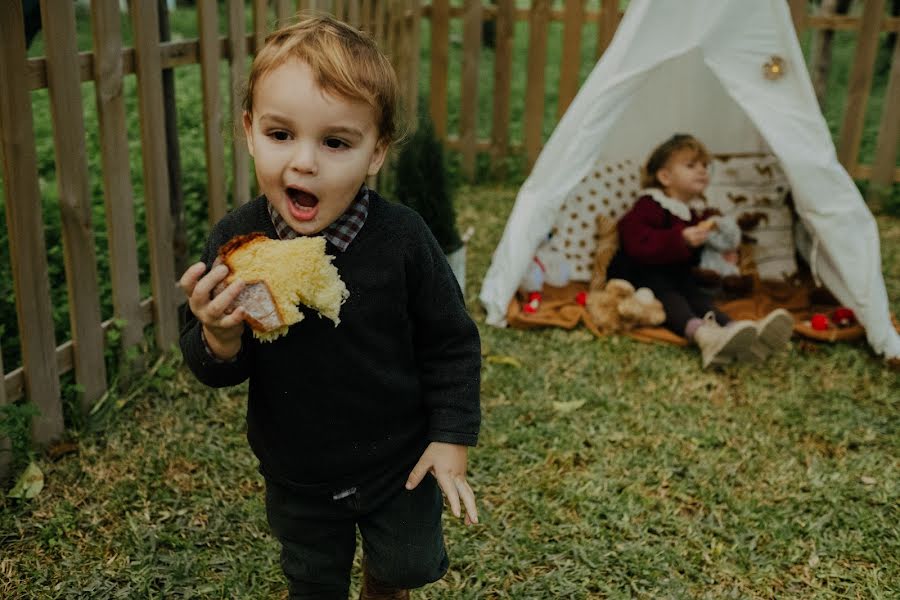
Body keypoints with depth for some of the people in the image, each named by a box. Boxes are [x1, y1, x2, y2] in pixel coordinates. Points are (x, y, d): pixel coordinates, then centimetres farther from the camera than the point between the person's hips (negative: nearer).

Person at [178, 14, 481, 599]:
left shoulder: (401, 238, -22)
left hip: (397, 461, -1)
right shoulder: (235, 241, -18)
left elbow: (452, 344, -9)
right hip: (296, 473, 1)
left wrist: (453, 438, -8)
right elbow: (210, 368, -10)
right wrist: (219, 339, -32)